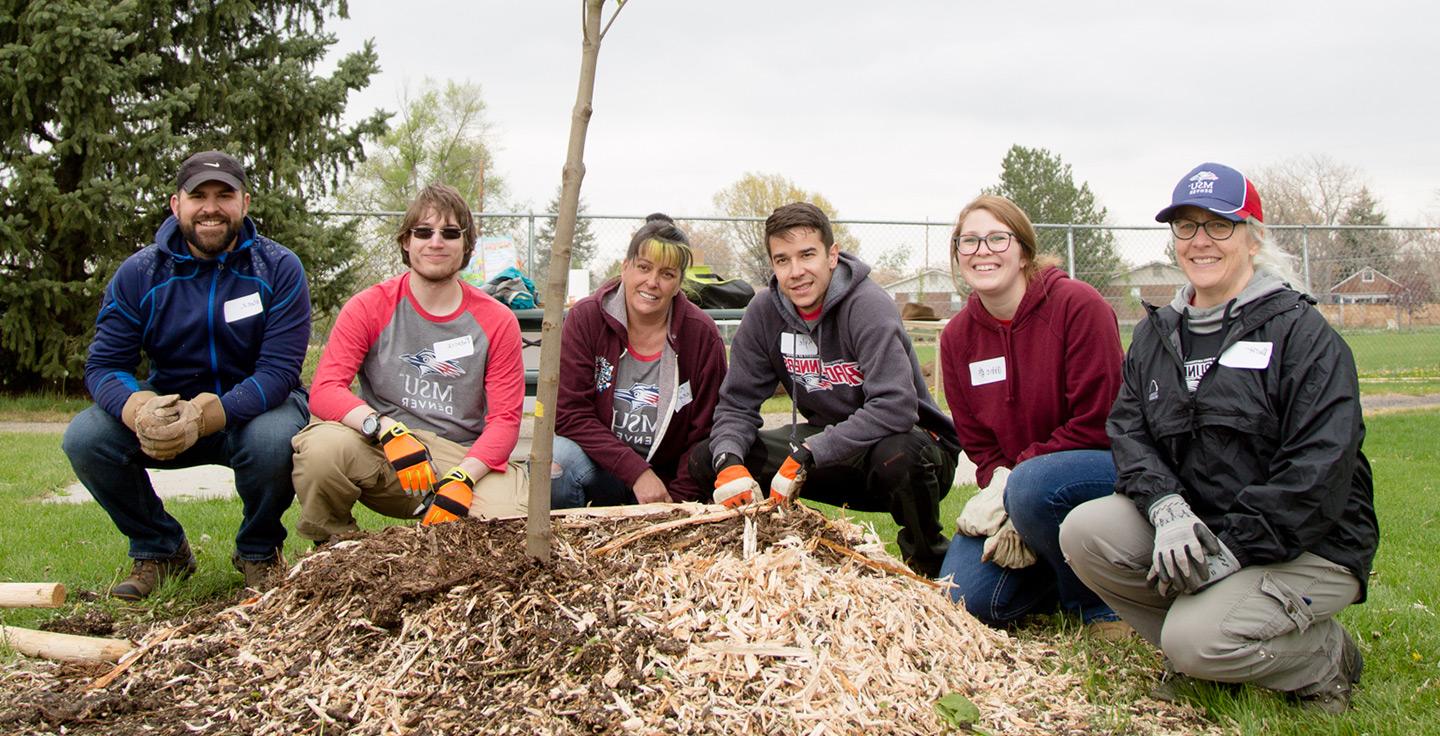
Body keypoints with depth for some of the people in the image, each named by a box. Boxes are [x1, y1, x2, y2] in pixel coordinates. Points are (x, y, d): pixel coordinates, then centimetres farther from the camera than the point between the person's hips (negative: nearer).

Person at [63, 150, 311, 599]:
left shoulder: (279, 269, -12)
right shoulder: (138, 274, -5)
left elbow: (278, 372, -21)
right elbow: (104, 365, -9)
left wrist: (203, 416, -38)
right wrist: (140, 410, -35)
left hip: (253, 407, -2)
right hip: (169, 405, 3)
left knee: (274, 440, -37)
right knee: (85, 437, -23)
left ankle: (259, 551, -4)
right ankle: (160, 549, 2)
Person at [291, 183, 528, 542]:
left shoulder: (496, 321, 3)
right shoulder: (368, 307, 1)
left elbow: (505, 418, -1)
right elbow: (324, 390, -10)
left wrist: (463, 479, -20)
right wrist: (387, 430, -29)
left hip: (464, 457, 1)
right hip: (380, 454, 0)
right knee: (321, 446, -33)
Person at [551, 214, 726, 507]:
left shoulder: (702, 334, -6)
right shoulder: (585, 318, -7)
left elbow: (704, 432, -3)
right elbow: (569, 413, -12)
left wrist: (676, 501, -12)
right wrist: (637, 472, -19)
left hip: (668, 480, 1)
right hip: (600, 468, -1)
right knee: (556, 457, -31)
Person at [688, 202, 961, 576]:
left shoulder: (868, 306, -22)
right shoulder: (765, 312, -5)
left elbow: (895, 408, -34)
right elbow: (737, 402, -2)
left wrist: (806, 454, -36)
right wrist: (728, 461, -23)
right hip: (829, 441, 5)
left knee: (897, 455, -41)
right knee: (706, 458, -8)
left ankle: (928, 563, -11)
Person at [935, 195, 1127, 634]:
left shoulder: (1078, 305, -15)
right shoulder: (957, 336, 2)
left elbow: (1097, 424, -18)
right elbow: (978, 443, 6)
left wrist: (1014, 480, -22)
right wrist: (998, 485, -16)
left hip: (1106, 470, -5)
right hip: (1011, 484, 5)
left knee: (1032, 485, -38)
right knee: (965, 600, -12)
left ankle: (1102, 602, -11)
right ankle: (1059, 573, 18)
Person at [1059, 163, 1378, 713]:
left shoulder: (1300, 332, -8)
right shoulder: (1157, 333, 11)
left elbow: (1320, 470, -17)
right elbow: (1128, 428, -1)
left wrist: (1229, 549, -23)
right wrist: (1167, 507, -22)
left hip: (1309, 546, -6)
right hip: (1195, 526, 6)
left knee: (1197, 640, -28)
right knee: (1083, 533, -17)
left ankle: (1326, 658, 3)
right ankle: (1198, 651, 0)